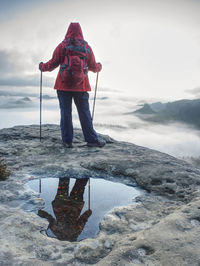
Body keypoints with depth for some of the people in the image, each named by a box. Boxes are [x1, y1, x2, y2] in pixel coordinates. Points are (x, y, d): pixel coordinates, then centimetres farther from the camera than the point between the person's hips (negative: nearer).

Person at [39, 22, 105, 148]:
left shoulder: (62, 46, 1)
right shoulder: (87, 47, 6)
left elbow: (53, 64, 1)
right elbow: (93, 67, 11)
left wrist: (42, 67, 21)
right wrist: (99, 67, 34)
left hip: (64, 85, -1)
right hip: (81, 86, 1)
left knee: (66, 112, 4)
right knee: (84, 112, 6)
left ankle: (67, 140, 6)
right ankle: (92, 139, 9)